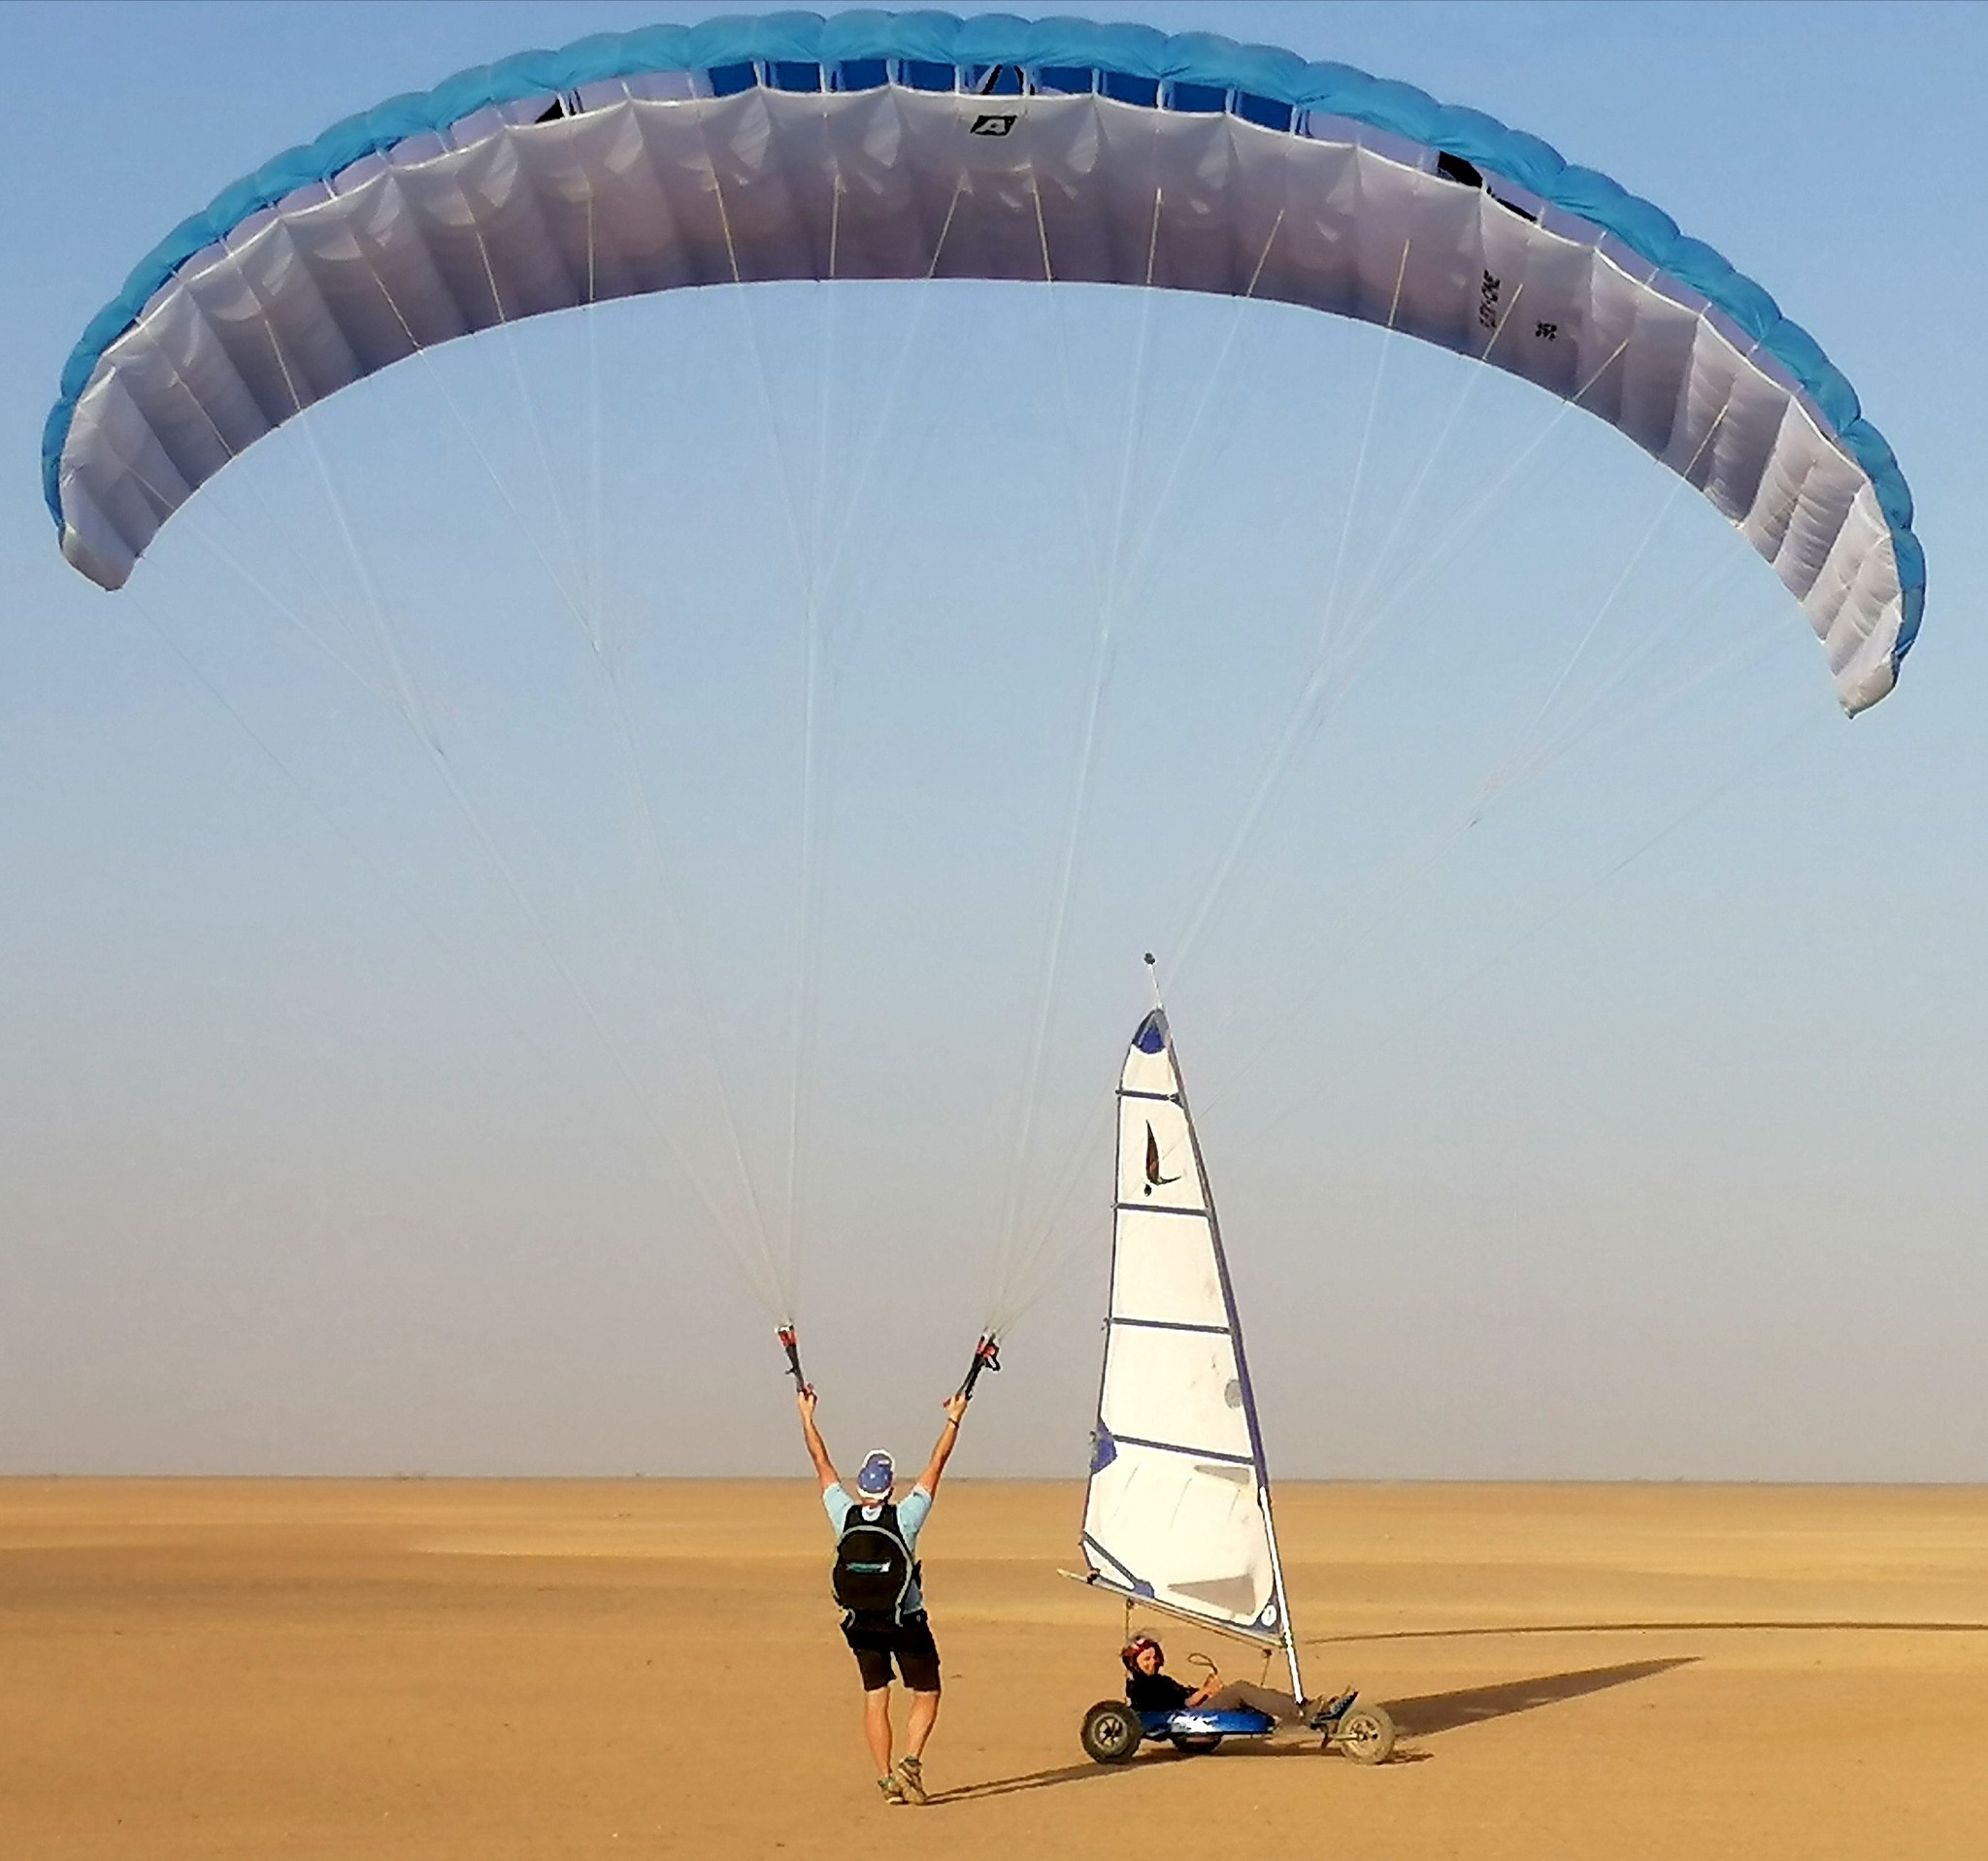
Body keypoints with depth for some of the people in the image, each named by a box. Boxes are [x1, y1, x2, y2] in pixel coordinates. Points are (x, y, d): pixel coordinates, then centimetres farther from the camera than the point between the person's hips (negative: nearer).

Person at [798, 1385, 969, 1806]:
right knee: (926, 1696, 9)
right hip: (906, 1624, -3)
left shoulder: (845, 1516, -6)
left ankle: (887, 1778, 5)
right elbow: (935, 1467, -5)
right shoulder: (904, 1518, -13)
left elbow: (822, 1464, 5)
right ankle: (910, 1763, -11)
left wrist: (806, 1416, 15)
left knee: (875, 1699, 9)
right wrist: (953, 1421, 4)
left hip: (862, 1625, 3)